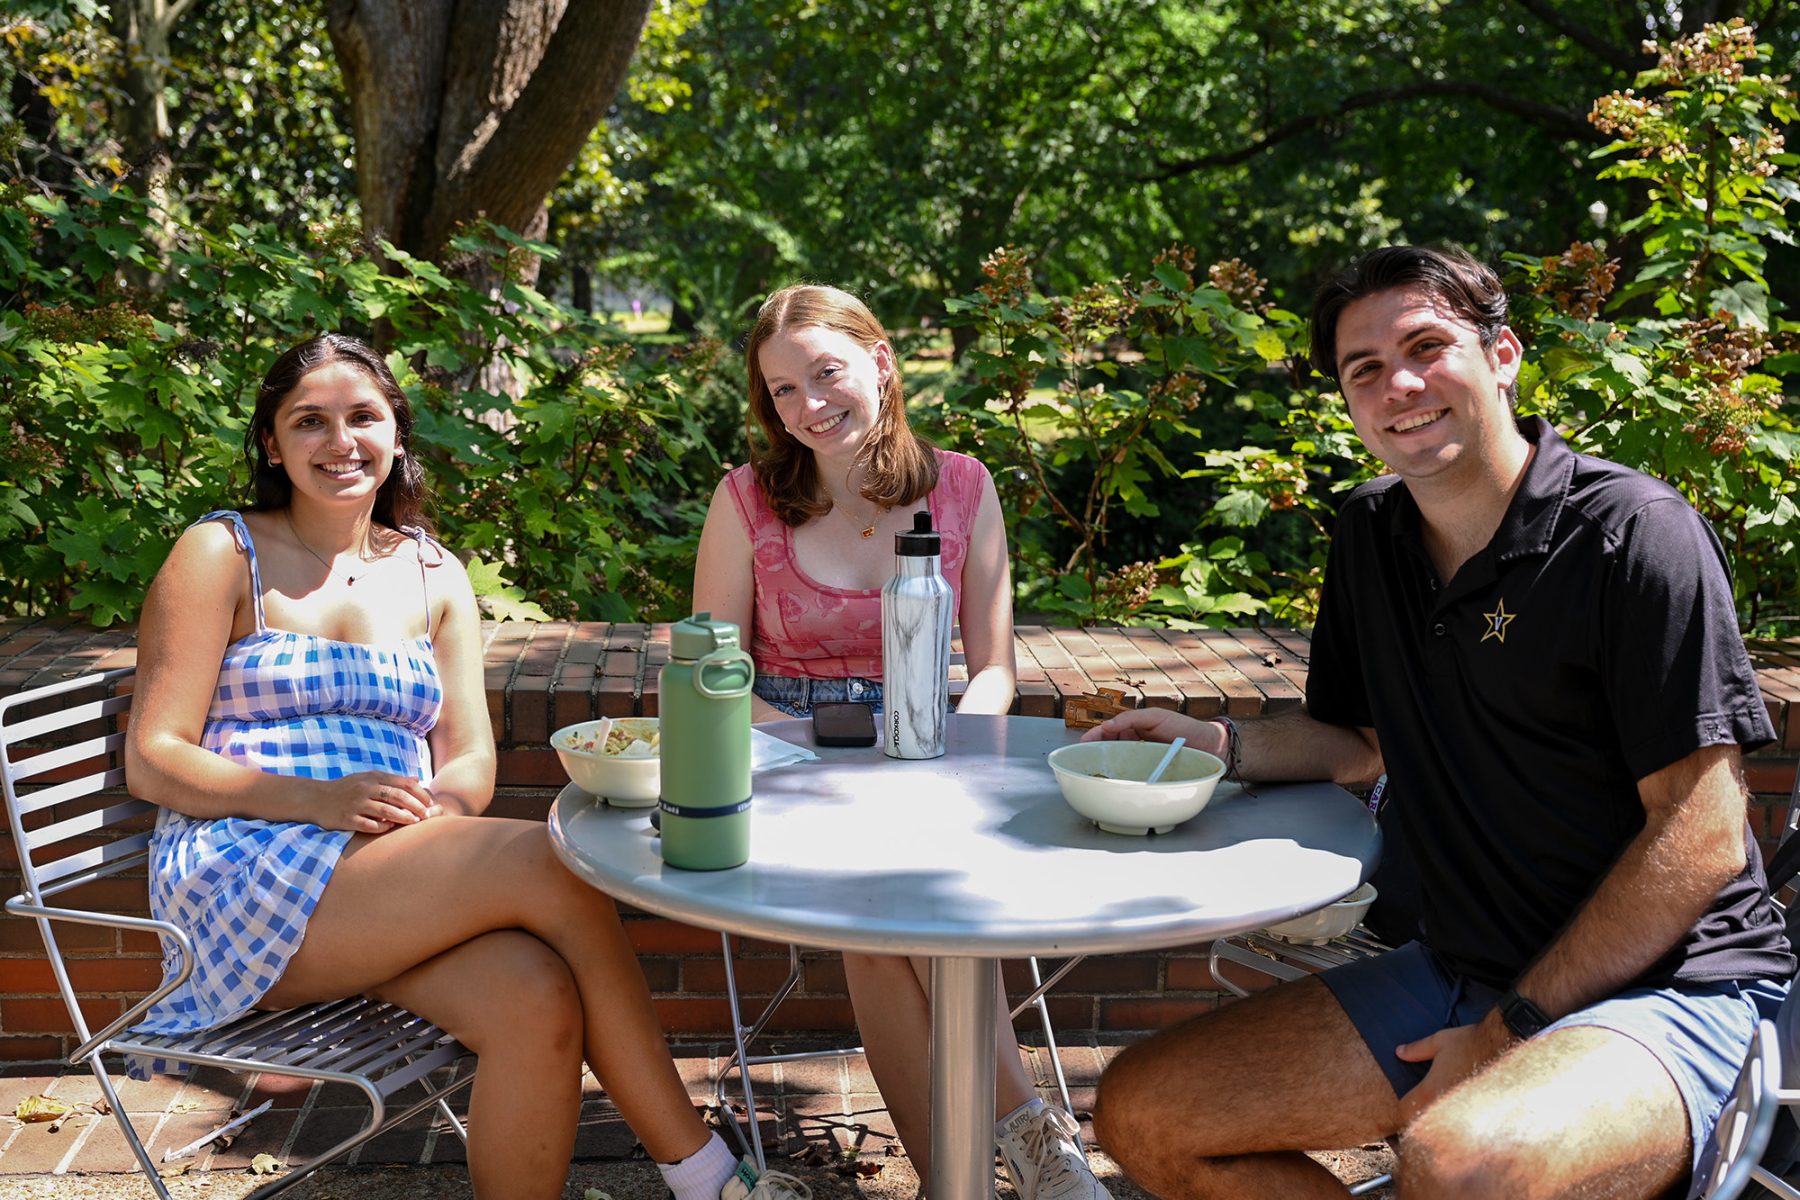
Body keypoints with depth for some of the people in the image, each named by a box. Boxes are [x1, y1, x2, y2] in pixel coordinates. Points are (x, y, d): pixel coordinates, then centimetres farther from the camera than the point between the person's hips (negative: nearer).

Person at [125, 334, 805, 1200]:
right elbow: (152, 761, -3)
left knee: (538, 999, -31)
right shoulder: (221, 554, 4)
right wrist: (320, 800, -18)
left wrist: (445, 804, -16)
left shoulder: (433, 575, 17)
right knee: (552, 862, -27)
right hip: (242, 879, -4)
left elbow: (470, 755, 10)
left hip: (390, 883, 4)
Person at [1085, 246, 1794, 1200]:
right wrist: (1223, 744, -1)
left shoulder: (1631, 533, -13)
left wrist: (1512, 1029, -15)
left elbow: (1700, 840, -16)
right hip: (1456, 971, 7)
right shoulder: (1370, 532, 8)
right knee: (1139, 1115, -1)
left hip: (1665, 986, -7)